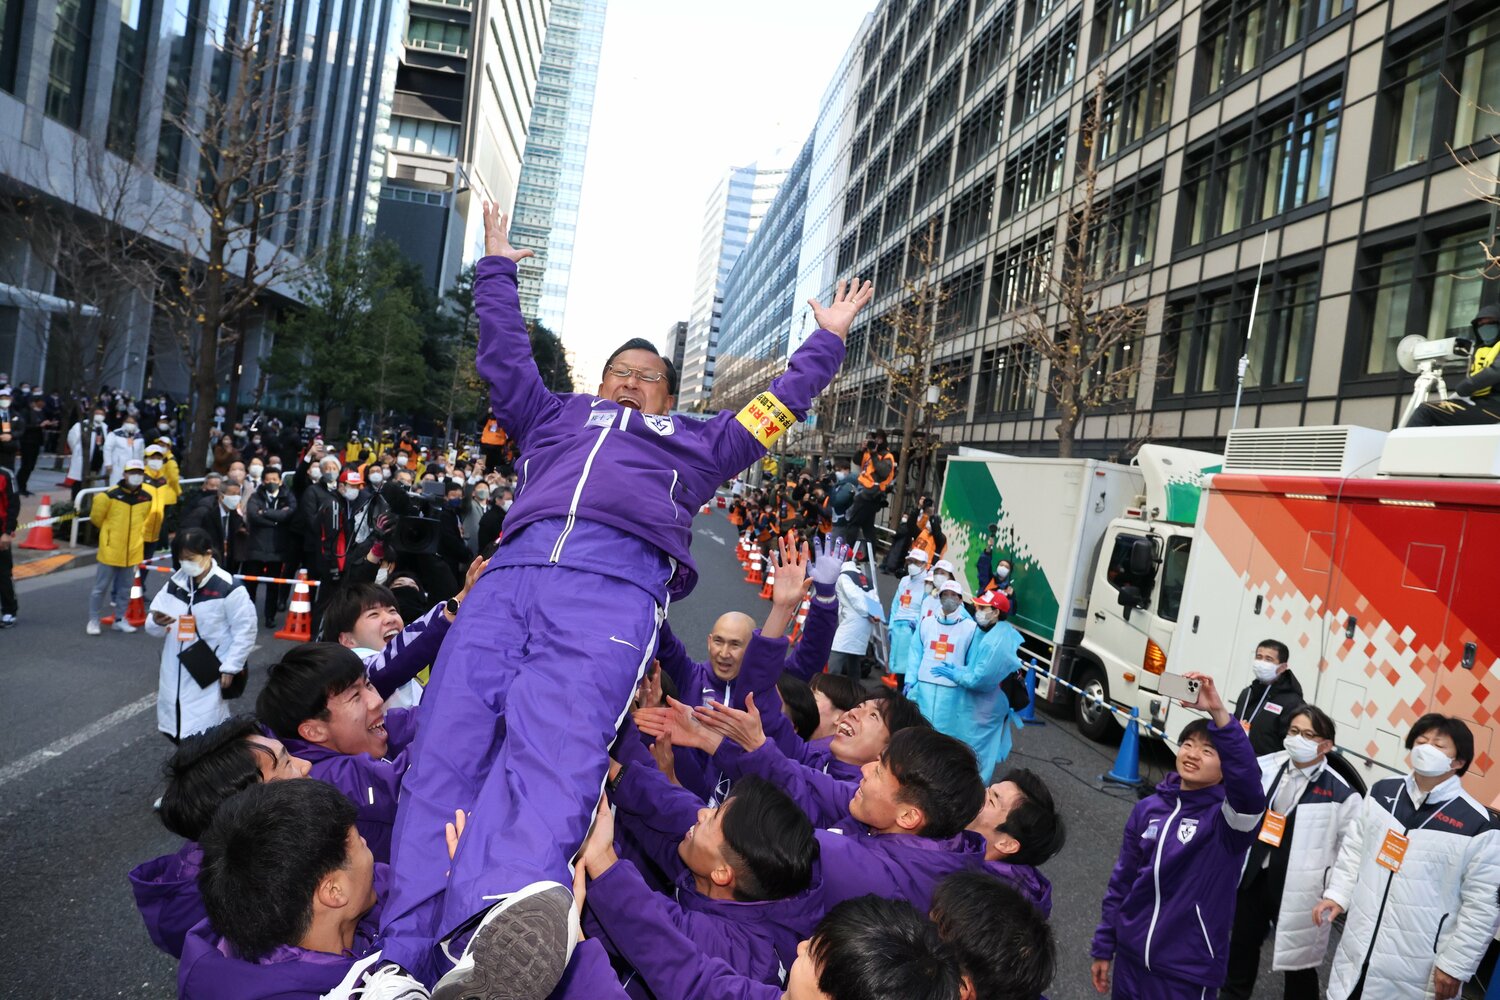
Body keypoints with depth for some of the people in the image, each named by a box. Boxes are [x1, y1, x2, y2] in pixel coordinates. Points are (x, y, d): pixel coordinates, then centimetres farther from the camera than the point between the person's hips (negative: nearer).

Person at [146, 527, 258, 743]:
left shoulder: (228, 588, -13)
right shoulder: (174, 583, 6)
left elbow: (245, 630, -9)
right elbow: (152, 628, 9)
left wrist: (230, 668, -10)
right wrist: (156, 623, -16)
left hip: (208, 677, -6)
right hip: (173, 675, 6)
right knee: (172, 730, 16)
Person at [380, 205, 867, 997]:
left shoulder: (692, 442, 38)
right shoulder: (555, 417, 40)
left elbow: (778, 404, 43)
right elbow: (504, 355, 46)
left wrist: (828, 339, 51)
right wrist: (498, 268, 56)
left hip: (617, 583, -2)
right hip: (513, 571, 3)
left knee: (555, 741, -30)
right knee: (451, 736, -21)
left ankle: (513, 910, -56)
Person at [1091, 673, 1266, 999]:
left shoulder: (1226, 816, -12)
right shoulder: (1148, 808, 1)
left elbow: (1248, 784, -36)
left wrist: (1218, 712, -46)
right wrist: (1103, 947, 11)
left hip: (1188, 971, -4)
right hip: (1131, 957, 4)